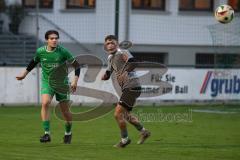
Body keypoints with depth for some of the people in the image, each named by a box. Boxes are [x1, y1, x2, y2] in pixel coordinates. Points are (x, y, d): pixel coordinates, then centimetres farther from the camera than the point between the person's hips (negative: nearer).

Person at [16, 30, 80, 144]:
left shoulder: (63, 51, -14)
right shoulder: (40, 51, -6)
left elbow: (76, 65, -6)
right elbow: (34, 62, 16)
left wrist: (75, 80, -15)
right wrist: (24, 73, 22)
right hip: (47, 82, 1)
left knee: (65, 110, 5)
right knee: (45, 103, -24)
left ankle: (68, 133, 31)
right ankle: (47, 133, -20)